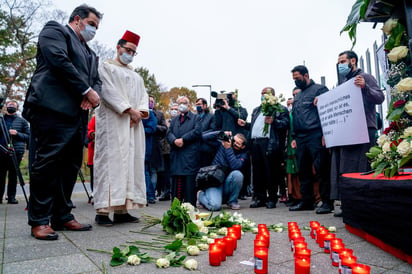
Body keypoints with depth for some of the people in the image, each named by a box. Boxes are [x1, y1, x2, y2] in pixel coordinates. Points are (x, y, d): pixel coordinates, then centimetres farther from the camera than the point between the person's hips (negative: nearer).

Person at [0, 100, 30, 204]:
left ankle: (11, 197, 10)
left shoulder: (22, 121, 10)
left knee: (13, 175, 3)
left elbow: (29, 137, 5)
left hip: (16, 151, -1)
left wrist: (17, 134, -10)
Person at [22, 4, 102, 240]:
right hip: (53, 108, -8)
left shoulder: (90, 53, 29)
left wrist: (93, 94, -4)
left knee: (70, 167, 6)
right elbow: (59, 60, -10)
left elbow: (96, 79, 20)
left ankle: (62, 216, 13)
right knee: (47, 164, -7)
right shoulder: (55, 30, 7)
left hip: (78, 114, 8)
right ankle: (40, 221, 1)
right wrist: (87, 91, -11)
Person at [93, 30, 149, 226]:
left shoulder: (135, 75, 27)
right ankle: (103, 211, -9)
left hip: (133, 123, 6)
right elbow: (109, 92, -7)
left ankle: (122, 210, 3)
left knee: (131, 162, 0)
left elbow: (143, 95, 16)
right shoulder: (106, 67, 9)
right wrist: (129, 110, -15)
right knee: (111, 162, -11)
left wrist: (141, 111, -5)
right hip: (113, 121, -6)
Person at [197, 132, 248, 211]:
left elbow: (235, 166, -19)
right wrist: (221, 133, -11)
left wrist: (228, 148, -19)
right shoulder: (221, 144, 1)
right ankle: (201, 195, 10)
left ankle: (232, 201, -6)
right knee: (215, 206, -26)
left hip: (227, 183, 2)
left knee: (237, 174, -30)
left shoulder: (243, 154, 1)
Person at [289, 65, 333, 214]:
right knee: (303, 171, 8)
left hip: (315, 136, -7)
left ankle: (327, 202, 2)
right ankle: (306, 201, 17)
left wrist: (325, 134, -15)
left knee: (322, 169, -6)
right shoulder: (297, 97, 24)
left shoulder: (319, 89, 2)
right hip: (301, 138, 7)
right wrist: (294, 137, 17)